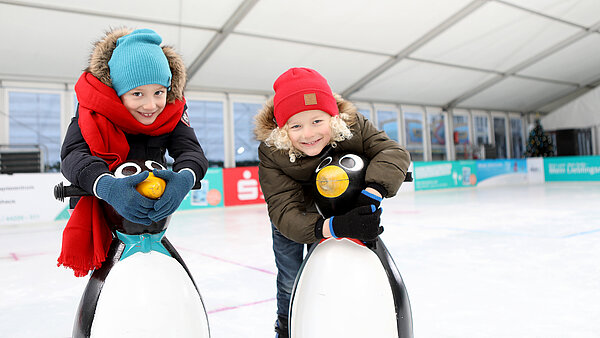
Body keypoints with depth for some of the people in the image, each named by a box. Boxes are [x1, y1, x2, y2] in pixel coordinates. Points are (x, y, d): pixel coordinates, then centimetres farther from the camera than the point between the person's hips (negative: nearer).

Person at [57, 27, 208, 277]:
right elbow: (73, 155, -36)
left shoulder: (173, 110, -16)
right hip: (100, 201, -2)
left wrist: (184, 179, -51)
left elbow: (192, 151, -26)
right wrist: (107, 187, -57)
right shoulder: (94, 105, -23)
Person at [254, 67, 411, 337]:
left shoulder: (352, 127, -31)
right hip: (295, 217, -1)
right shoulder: (271, 153, -35)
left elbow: (394, 152, -36)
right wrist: (334, 227, -58)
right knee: (290, 282, 5)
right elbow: (285, 212, -41)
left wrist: (371, 194, -55)